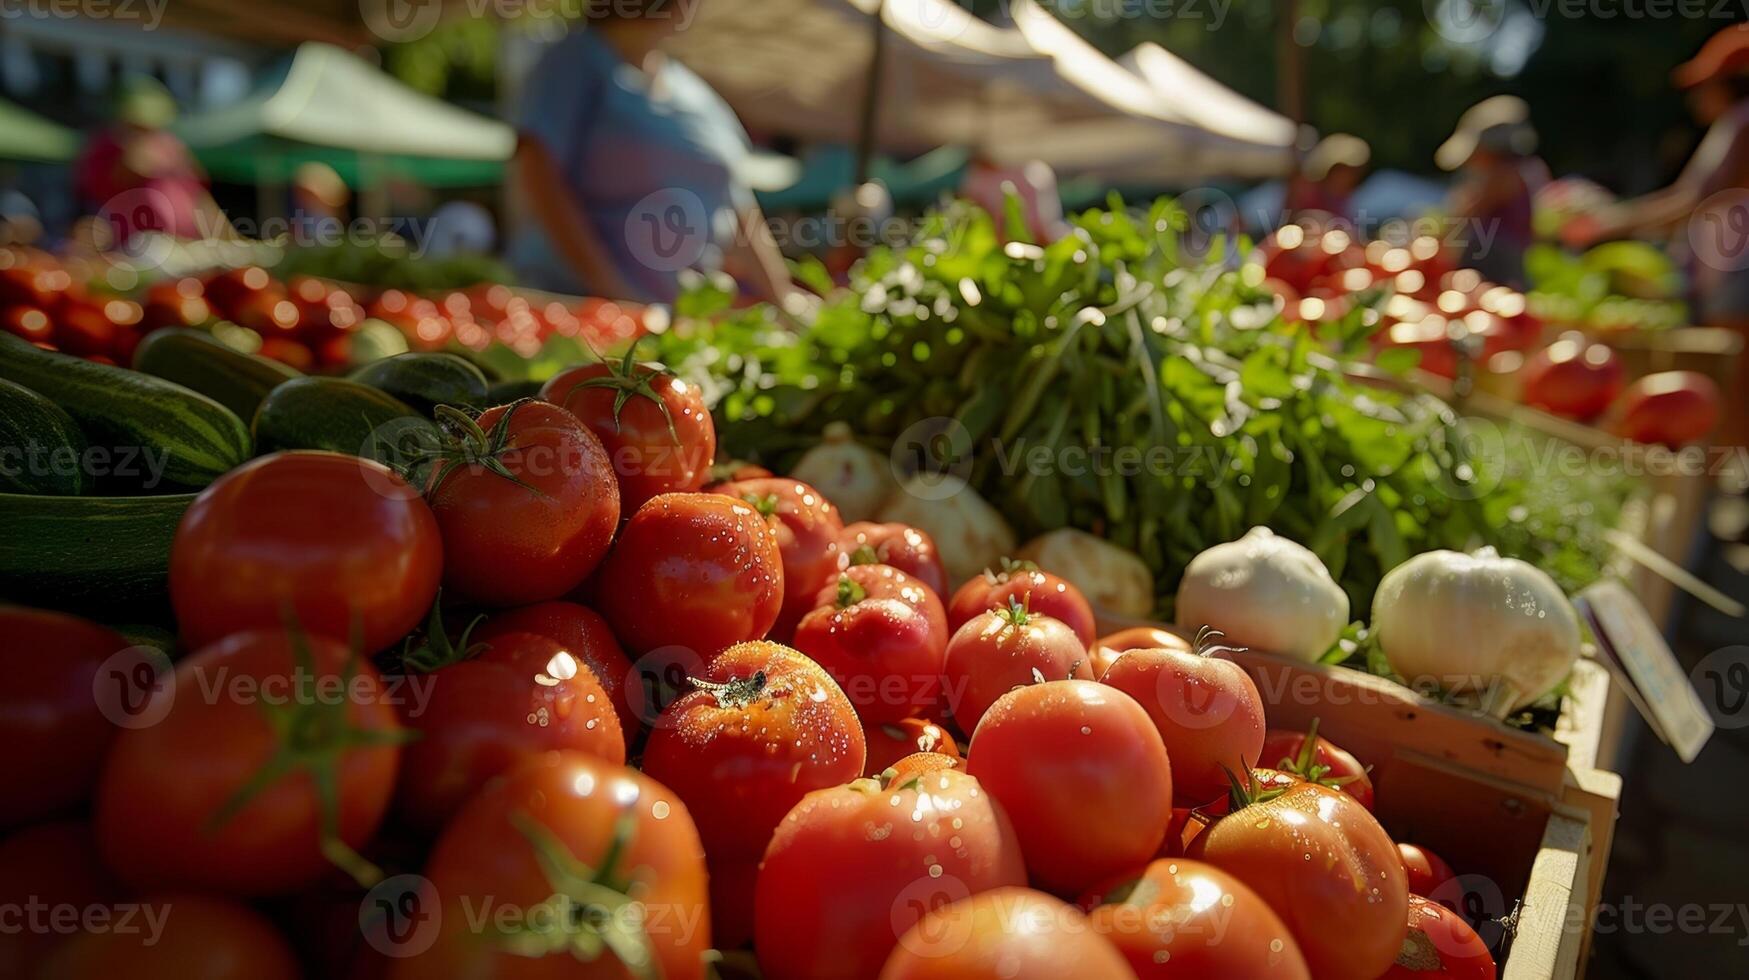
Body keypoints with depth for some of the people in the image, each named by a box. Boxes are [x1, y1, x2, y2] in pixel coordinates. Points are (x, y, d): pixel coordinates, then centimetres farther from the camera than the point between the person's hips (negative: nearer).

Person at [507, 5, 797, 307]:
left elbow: (735, 204, 17)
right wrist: (604, 285, -22)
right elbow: (534, 177, -15)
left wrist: (783, 299, 9)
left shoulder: (688, 86, 15)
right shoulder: (575, 62, -3)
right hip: (584, 304, -6)